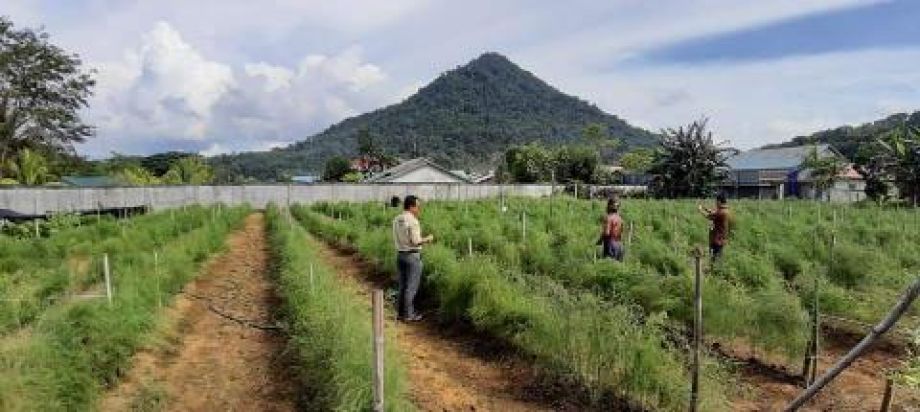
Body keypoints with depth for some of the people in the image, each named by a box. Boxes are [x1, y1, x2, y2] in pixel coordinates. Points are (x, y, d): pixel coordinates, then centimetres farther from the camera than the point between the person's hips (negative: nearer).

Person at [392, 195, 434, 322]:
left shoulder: (397, 220, 6)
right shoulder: (413, 221, -17)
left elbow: (396, 239, 12)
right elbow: (415, 241, -21)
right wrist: (427, 239, -4)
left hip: (400, 254, 8)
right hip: (412, 256, -7)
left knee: (402, 285, 16)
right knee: (411, 287, 1)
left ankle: (401, 312, 23)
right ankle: (409, 315, 7)